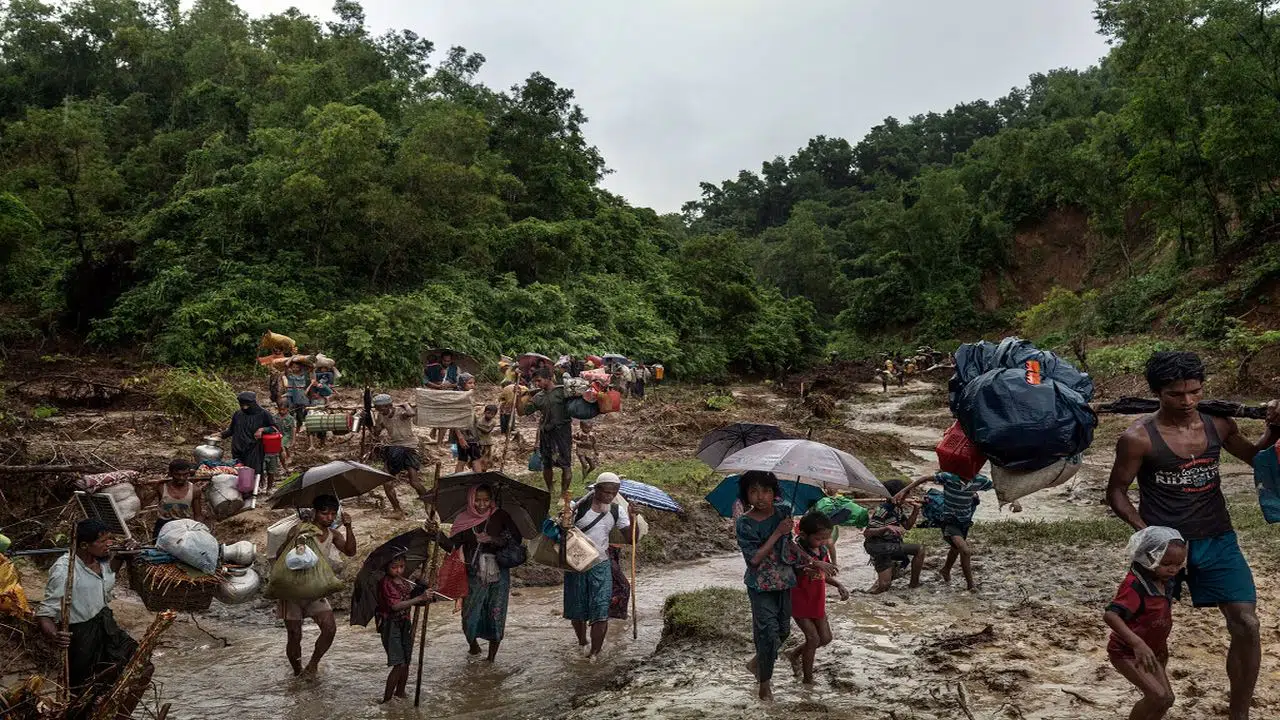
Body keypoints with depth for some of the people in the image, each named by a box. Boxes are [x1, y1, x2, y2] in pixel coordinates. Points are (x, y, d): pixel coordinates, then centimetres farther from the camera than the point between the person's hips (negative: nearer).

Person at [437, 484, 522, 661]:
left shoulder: (500, 516, -1)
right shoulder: (463, 520, 3)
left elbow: (517, 538, -7)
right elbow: (451, 545, -4)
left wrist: (492, 539, -19)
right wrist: (438, 533, -21)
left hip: (499, 575, -1)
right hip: (474, 576, 1)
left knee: (496, 616, 1)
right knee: (470, 616, 0)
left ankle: (491, 657, 15)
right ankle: (473, 645, 30)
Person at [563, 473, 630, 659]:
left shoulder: (616, 512, 0)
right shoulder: (580, 506, -11)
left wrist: (632, 519, -19)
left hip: (600, 565, 1)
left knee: (600, 610, -5)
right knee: (577, 609, 12)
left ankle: (595, 651, 6)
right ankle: (582, 642, 37)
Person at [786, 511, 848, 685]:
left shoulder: (823, 551, -2)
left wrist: (838, 585, -3)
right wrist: (806, 572, -43)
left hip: (817, 602, 7)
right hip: (799, 603, -7)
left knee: (825, 638, 13)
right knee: (813, 638, -5)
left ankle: (795, 655, 35)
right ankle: (807, 680, 12)